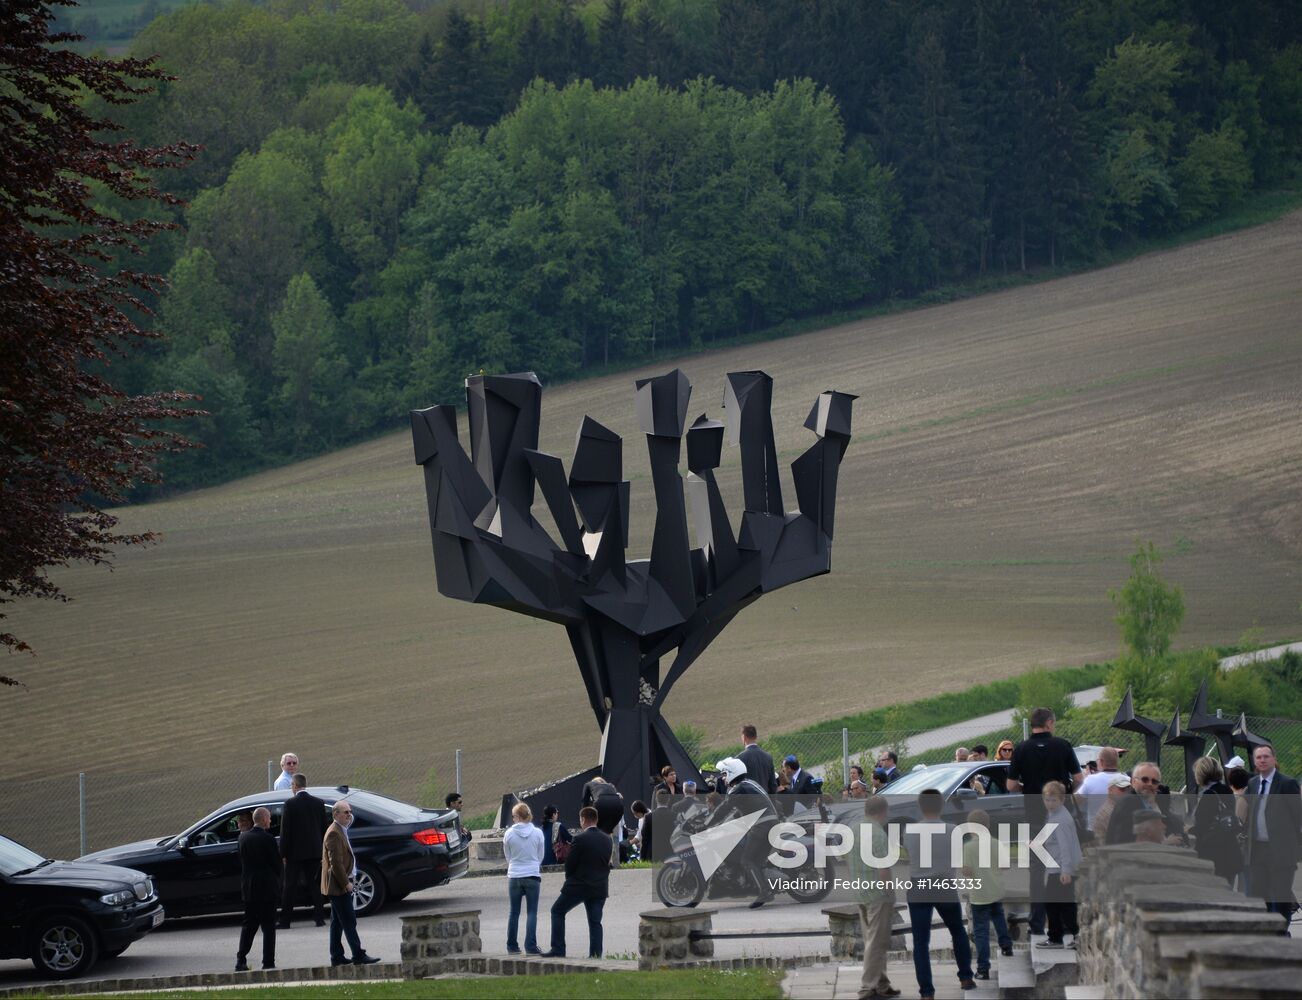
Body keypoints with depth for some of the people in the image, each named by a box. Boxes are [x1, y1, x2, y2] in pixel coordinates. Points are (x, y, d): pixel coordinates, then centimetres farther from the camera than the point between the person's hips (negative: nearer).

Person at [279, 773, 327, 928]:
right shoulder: (318, 803, 3)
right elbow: (323, 828, 7)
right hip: (314, 851, 4)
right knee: (315, 885, 10)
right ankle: (319, 918, 6)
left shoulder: (290, 803, -11)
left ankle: (285, 920, 3)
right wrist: (322, 848, 14)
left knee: (290, 886, 2)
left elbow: (285, 830, -10)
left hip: (295, 852, -4)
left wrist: (283, 853, -6)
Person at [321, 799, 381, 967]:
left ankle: (336, 956, 15)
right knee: (349, 921, -8)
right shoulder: (334, 833, -17)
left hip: (339, 885, 11)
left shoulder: (340, 831, 17)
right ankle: (358, 955, -8)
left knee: (338, 922, 12)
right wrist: (346, 883, -19)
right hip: (339, 885, -11)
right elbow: (336, 862, -22)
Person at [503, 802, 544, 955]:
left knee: (514, 912, 10)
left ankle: (512, 946, 14)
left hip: (514, 876, 1)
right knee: (532, 912, 2)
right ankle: (531, 946, -4)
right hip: (533, 875, -1)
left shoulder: (509, 834, -6)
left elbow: (507, 856, 5)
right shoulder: (537, 833, -6)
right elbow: (540, 856, 5)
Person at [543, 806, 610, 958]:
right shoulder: (606, 840, 3)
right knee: (595, 921, 8)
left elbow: (569, 865, -9)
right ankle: (595, 954, 1)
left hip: (578, 886, -5)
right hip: (599, 888, 5)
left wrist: (570, 879, 9)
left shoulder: (580, 839, -15)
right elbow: (607, 863, 9)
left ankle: (558, 950, 4)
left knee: (557, 911, 10)